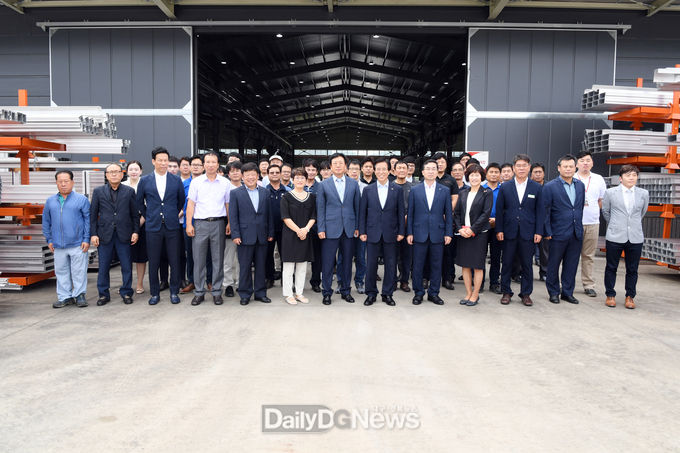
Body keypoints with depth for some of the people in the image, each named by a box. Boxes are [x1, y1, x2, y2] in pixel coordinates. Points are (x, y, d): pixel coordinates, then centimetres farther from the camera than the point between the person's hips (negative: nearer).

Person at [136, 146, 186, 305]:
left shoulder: (176, 180, 4)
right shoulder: (144, 181, 4)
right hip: (153, 227, 0)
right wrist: (148, 217, 12)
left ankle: (174, 292, 15)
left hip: (172, 227, 0)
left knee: (174, 261, 3)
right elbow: (139, 202, 15)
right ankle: (154, 293, 17)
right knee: (153, 262, 5)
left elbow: (181, 200, 15)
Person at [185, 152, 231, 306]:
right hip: (200, 223, 0)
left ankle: (216, 292, 13)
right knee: (199, 259, 1)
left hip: (218, 223, 0)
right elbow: (191, 204, 4)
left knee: (218, 260, 4)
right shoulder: (196, 182, 6)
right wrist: (189, 224, -2)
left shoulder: (225, 182, 7)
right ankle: (199, 292, 11)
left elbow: (228, 204, 9)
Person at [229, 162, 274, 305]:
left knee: (261, 266, 9)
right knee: (245, 267, 4)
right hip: (245, 237, -2)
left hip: (262, 236, 3)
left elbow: (269, 214, 10)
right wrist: (235, 235, -9)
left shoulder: (265, 192, 9)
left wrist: (270, 233, 6)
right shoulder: (235, 193, 2)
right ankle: (245, 294, 15)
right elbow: (233, 216, -2)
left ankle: (260, 293, 20)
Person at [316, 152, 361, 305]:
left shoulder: (354, 184, 8)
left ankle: (345, 291, 22)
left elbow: (357, 206, 9)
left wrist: (357, 227, 4)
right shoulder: (324, 185, 3)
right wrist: (321, 229, -4)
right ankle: (327, 292, 13)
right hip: (330, 229, -2)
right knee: (327, 263, 1)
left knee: (347, 261, 9)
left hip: (349, 229, 2)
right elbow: (320, 208, 2)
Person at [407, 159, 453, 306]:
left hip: (437, 234, 1)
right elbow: (410, 213, 4)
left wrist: (448, 233, 0)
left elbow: (448, 214, 6)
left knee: (436, 266, 7)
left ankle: (433, 293, 20)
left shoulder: (445, 190, 6)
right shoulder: (414, 190, 5)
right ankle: (418, 293, 18)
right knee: (418, 266, 5)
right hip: (419, 234, 0)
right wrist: (409, 233, -2)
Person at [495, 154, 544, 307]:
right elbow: (499, 210, 3)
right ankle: (506, 292, 18)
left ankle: (526, 293, 19)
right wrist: (499, 230, -3)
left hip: (528, 232, 0)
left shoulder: (536, 188, 4)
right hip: (509, 231, 0)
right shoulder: (505, 187, 4)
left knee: (527, 264, 6)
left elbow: (540, 211, 4)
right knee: (507, 263, 6)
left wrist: (539, 232, -3)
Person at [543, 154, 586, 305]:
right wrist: (547, 232, -10)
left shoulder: (580, 185, 9)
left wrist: (579, 226, 12)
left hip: (576, 233, 5)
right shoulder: (550, 187, -7)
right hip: (559, 233, -4)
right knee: (553, 265, 5)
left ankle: (567, 292, 22)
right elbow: (545, 211, -7)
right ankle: (553, 292, 18)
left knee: (571, 265, 10)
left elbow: (580, 208, 16)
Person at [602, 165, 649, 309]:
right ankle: (610, 295, 19)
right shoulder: (610, 193, 0)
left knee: (632, 270, 8)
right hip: (615, 237, -1)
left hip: (635, 238, 2)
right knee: (611, 268, 7)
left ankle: (630, 296, 21)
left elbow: (642, 212, 20)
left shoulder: (644, 194, 5)